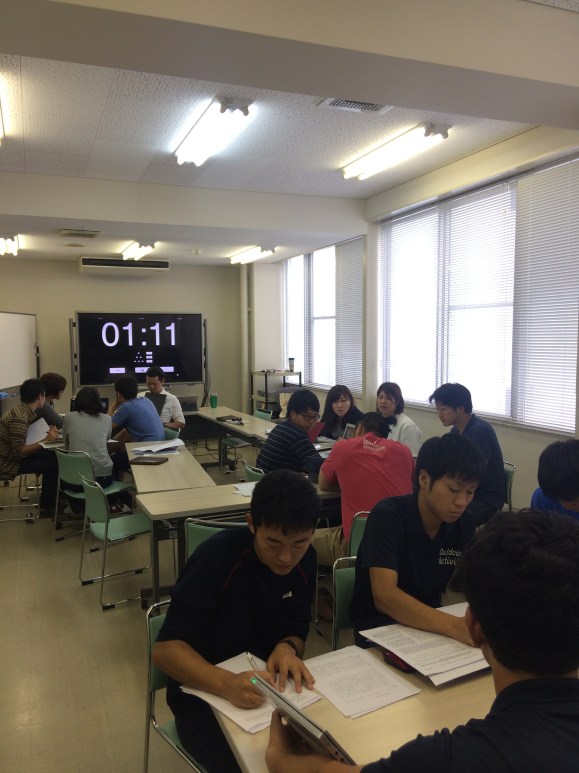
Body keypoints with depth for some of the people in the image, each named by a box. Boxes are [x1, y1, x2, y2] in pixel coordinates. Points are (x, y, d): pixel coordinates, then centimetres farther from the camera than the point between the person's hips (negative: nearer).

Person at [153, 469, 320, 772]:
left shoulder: (305, 559, -8)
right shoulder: (216, 556, -25)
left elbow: (297, 629, 3)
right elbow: (166, 649, -25)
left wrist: (288, 647, -21)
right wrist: (226, 683, -42)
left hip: (268, 686, 5)